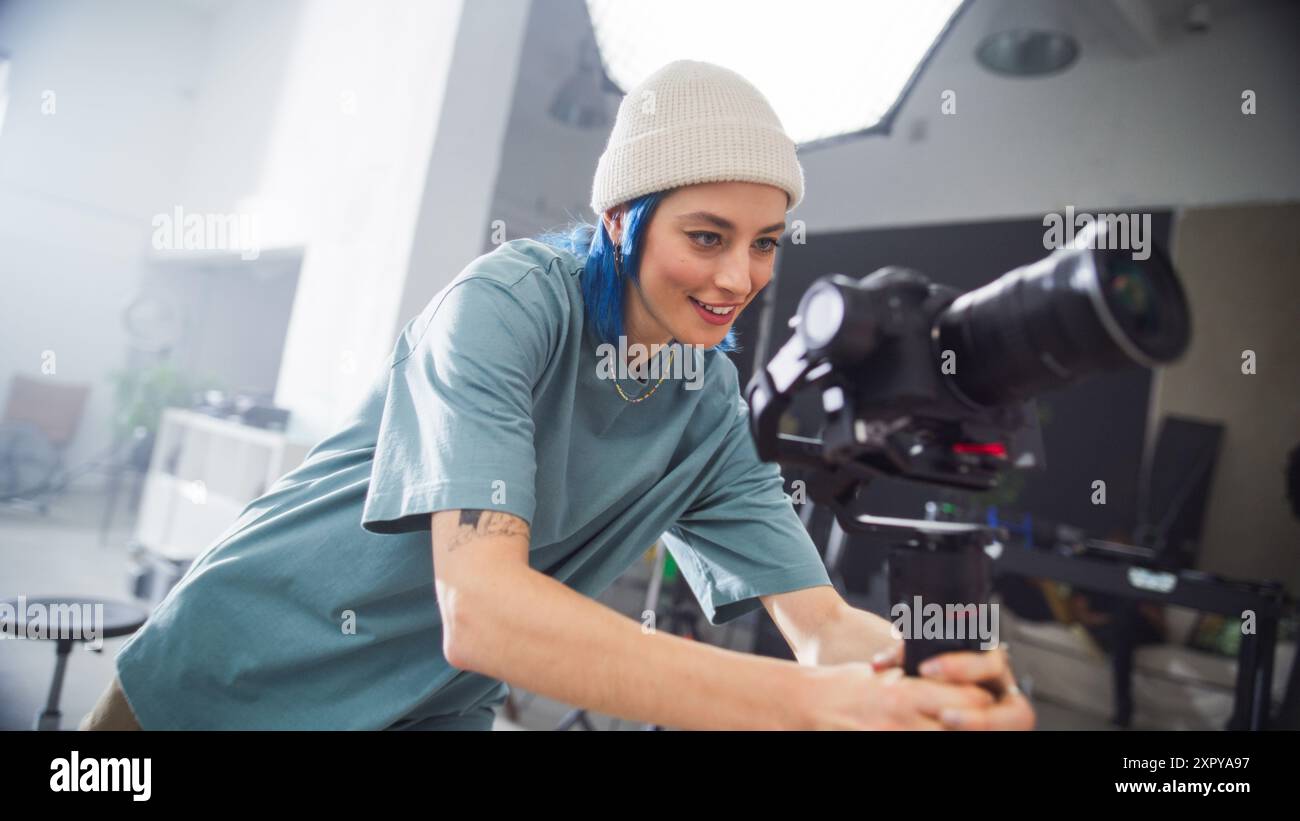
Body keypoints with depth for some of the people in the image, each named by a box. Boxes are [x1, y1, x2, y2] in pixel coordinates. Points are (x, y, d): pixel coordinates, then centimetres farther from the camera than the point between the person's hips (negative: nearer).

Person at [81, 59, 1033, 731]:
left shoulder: (714, 405, -7)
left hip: (434, 712, 5)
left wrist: (928, 675, -31)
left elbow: (821, 621, -8)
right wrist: (809, 703, -41)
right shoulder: (510, 302, -24)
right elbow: (479, 609, -35)